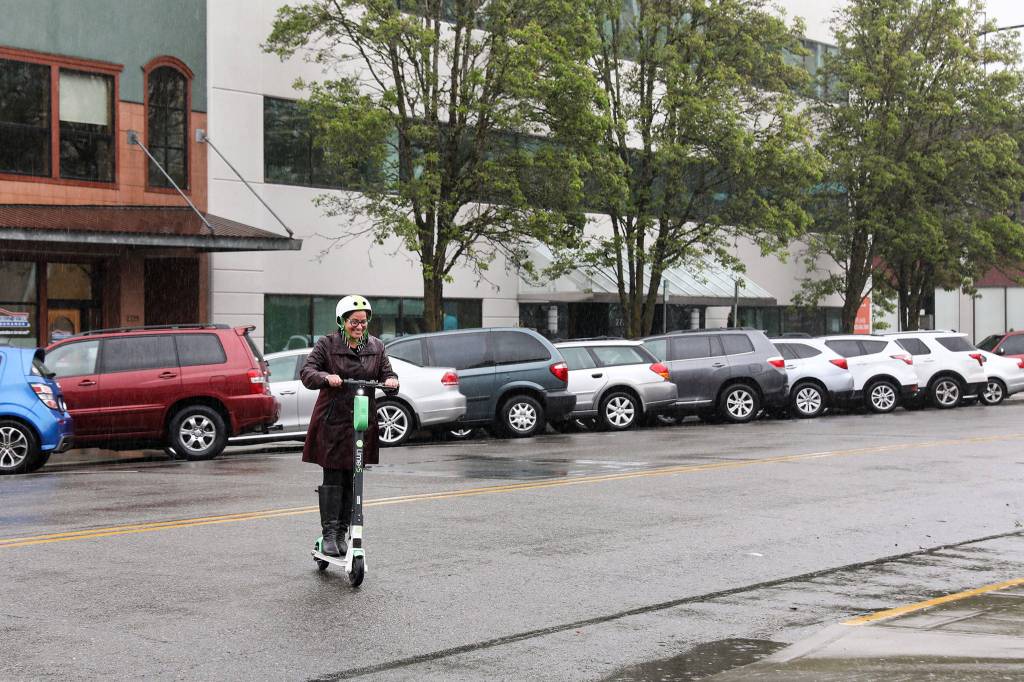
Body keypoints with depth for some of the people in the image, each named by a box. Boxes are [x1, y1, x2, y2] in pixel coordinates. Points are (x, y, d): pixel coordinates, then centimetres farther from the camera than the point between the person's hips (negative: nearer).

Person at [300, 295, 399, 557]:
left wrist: (391, 381, -14)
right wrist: (326, 377, -27)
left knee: (353, 481, 6)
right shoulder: (327, 344, 0)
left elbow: (387, 373, 10)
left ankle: (341, 534, 15)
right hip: (332, 422, -3)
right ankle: (329, 534, -1)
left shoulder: (376, 346, 11)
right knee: (333, 479, -5)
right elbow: (306, 371, -7)